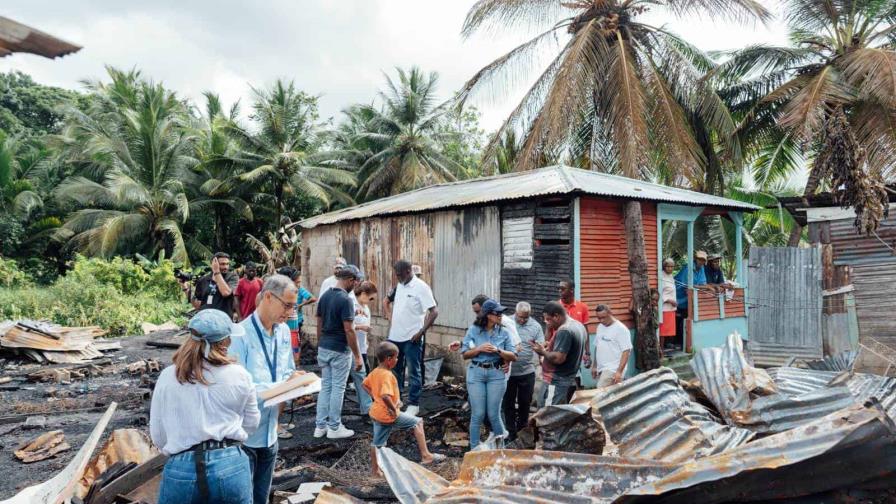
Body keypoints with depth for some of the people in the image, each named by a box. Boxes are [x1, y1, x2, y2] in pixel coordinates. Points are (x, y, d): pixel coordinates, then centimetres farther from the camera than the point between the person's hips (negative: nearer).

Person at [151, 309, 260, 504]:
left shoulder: (167, 377, -3)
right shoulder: (239, 376, -6)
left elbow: (157, 436, 5)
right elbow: (251, 423, 8)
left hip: (181, 469, 1)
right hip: (231, 466, 0)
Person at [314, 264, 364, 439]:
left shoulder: (324, 296, 6)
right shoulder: (345, 300, -19)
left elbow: (319, 324, 11)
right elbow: (349, 330, -20)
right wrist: (357, 356, -14)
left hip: (324, 348, 8)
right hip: (340, 351, -7)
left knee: (325, 386, 14)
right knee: (337, 388, 4)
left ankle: (320, 426, 19)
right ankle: (334, 428, 13)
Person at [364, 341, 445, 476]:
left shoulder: (375, 372, 5)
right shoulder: (387, 375, -23)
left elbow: (365, 384, 21)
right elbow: (385, 396, -36)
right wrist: (393, 409, -24)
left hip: (376, 413, 9)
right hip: (388, 415, -9)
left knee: (377, 443, 18)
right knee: (417, 422, 2)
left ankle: (375, 470, 29)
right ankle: (425, 455, 2)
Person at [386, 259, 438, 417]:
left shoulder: (421, 287, -14)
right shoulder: (399, 286, 9)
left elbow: (434, 312, -16)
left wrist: (421, 332, -20)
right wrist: (391, 324, 13)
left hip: (411, 338, -7)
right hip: (395, 336, 8)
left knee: (413, 372, 3)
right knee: (395, 370, 17)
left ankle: (413, 404, 13)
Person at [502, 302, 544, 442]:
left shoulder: (535, 326, -4)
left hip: (527, 371, 1)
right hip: (509, 371, -1)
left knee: (525, 402, 13)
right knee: (509, 402, 9)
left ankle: (522, 429, 33)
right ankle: (511, 431, 23)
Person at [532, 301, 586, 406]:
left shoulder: (564, 331, -20)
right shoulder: (579, 326, 11)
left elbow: (558, 358, -25)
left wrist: (543, 351, -10)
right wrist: (551, 346, 13)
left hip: (558, 382, -10)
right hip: (570, 379, 10)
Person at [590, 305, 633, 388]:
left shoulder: (621, 329, -12)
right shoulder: (600, 327, 12)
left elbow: (626, 351, -15)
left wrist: (619, 371, -21)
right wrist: (594, 366, 19)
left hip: (612, 370, -7)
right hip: (601, 369, 7)